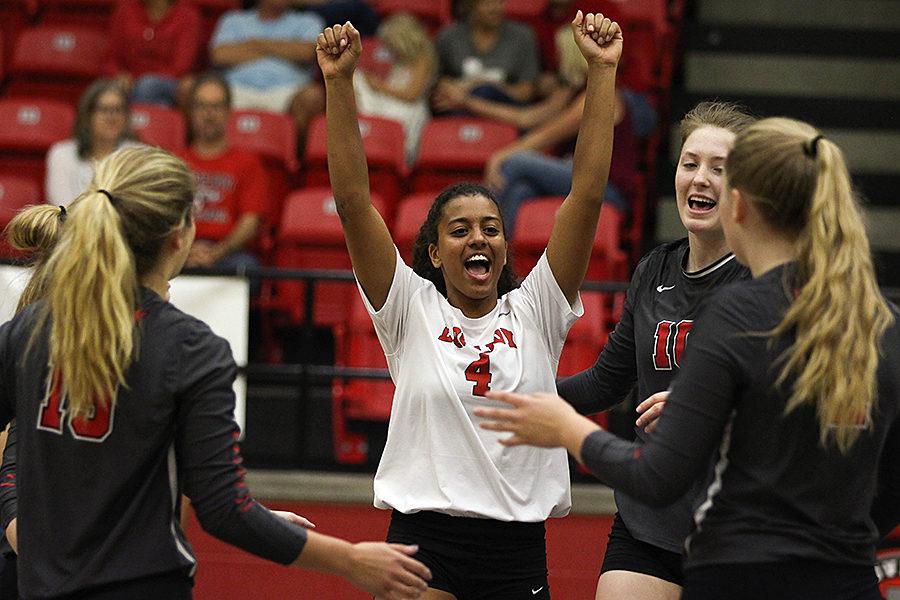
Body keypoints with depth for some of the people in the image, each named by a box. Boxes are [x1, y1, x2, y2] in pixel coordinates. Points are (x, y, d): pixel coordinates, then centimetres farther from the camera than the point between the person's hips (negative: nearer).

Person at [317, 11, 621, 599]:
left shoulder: (535, 312, 6)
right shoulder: (412, 310, 3)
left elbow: (587, 193, 0)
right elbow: (353, 199, -5)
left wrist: (602, 70, -4)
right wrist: (339, 82, -12)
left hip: (518, 551, 2)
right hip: (423, 543, -2)